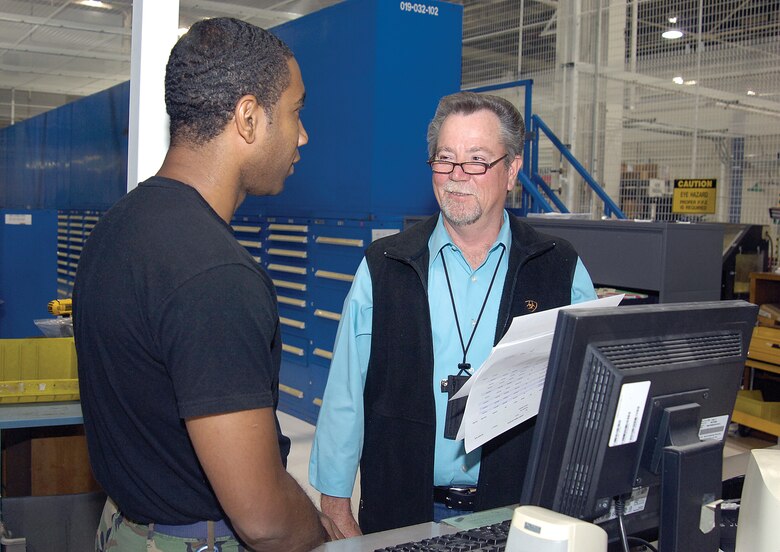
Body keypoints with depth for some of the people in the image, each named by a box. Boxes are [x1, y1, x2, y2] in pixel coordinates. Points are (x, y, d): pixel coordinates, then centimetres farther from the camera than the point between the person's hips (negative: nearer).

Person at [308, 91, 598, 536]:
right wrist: (337, 512, -1)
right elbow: (344, 399, 1)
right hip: (403, 513, 0)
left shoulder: (563, 271, 1)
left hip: (517, 514, 0)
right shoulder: (382, 268, 1)